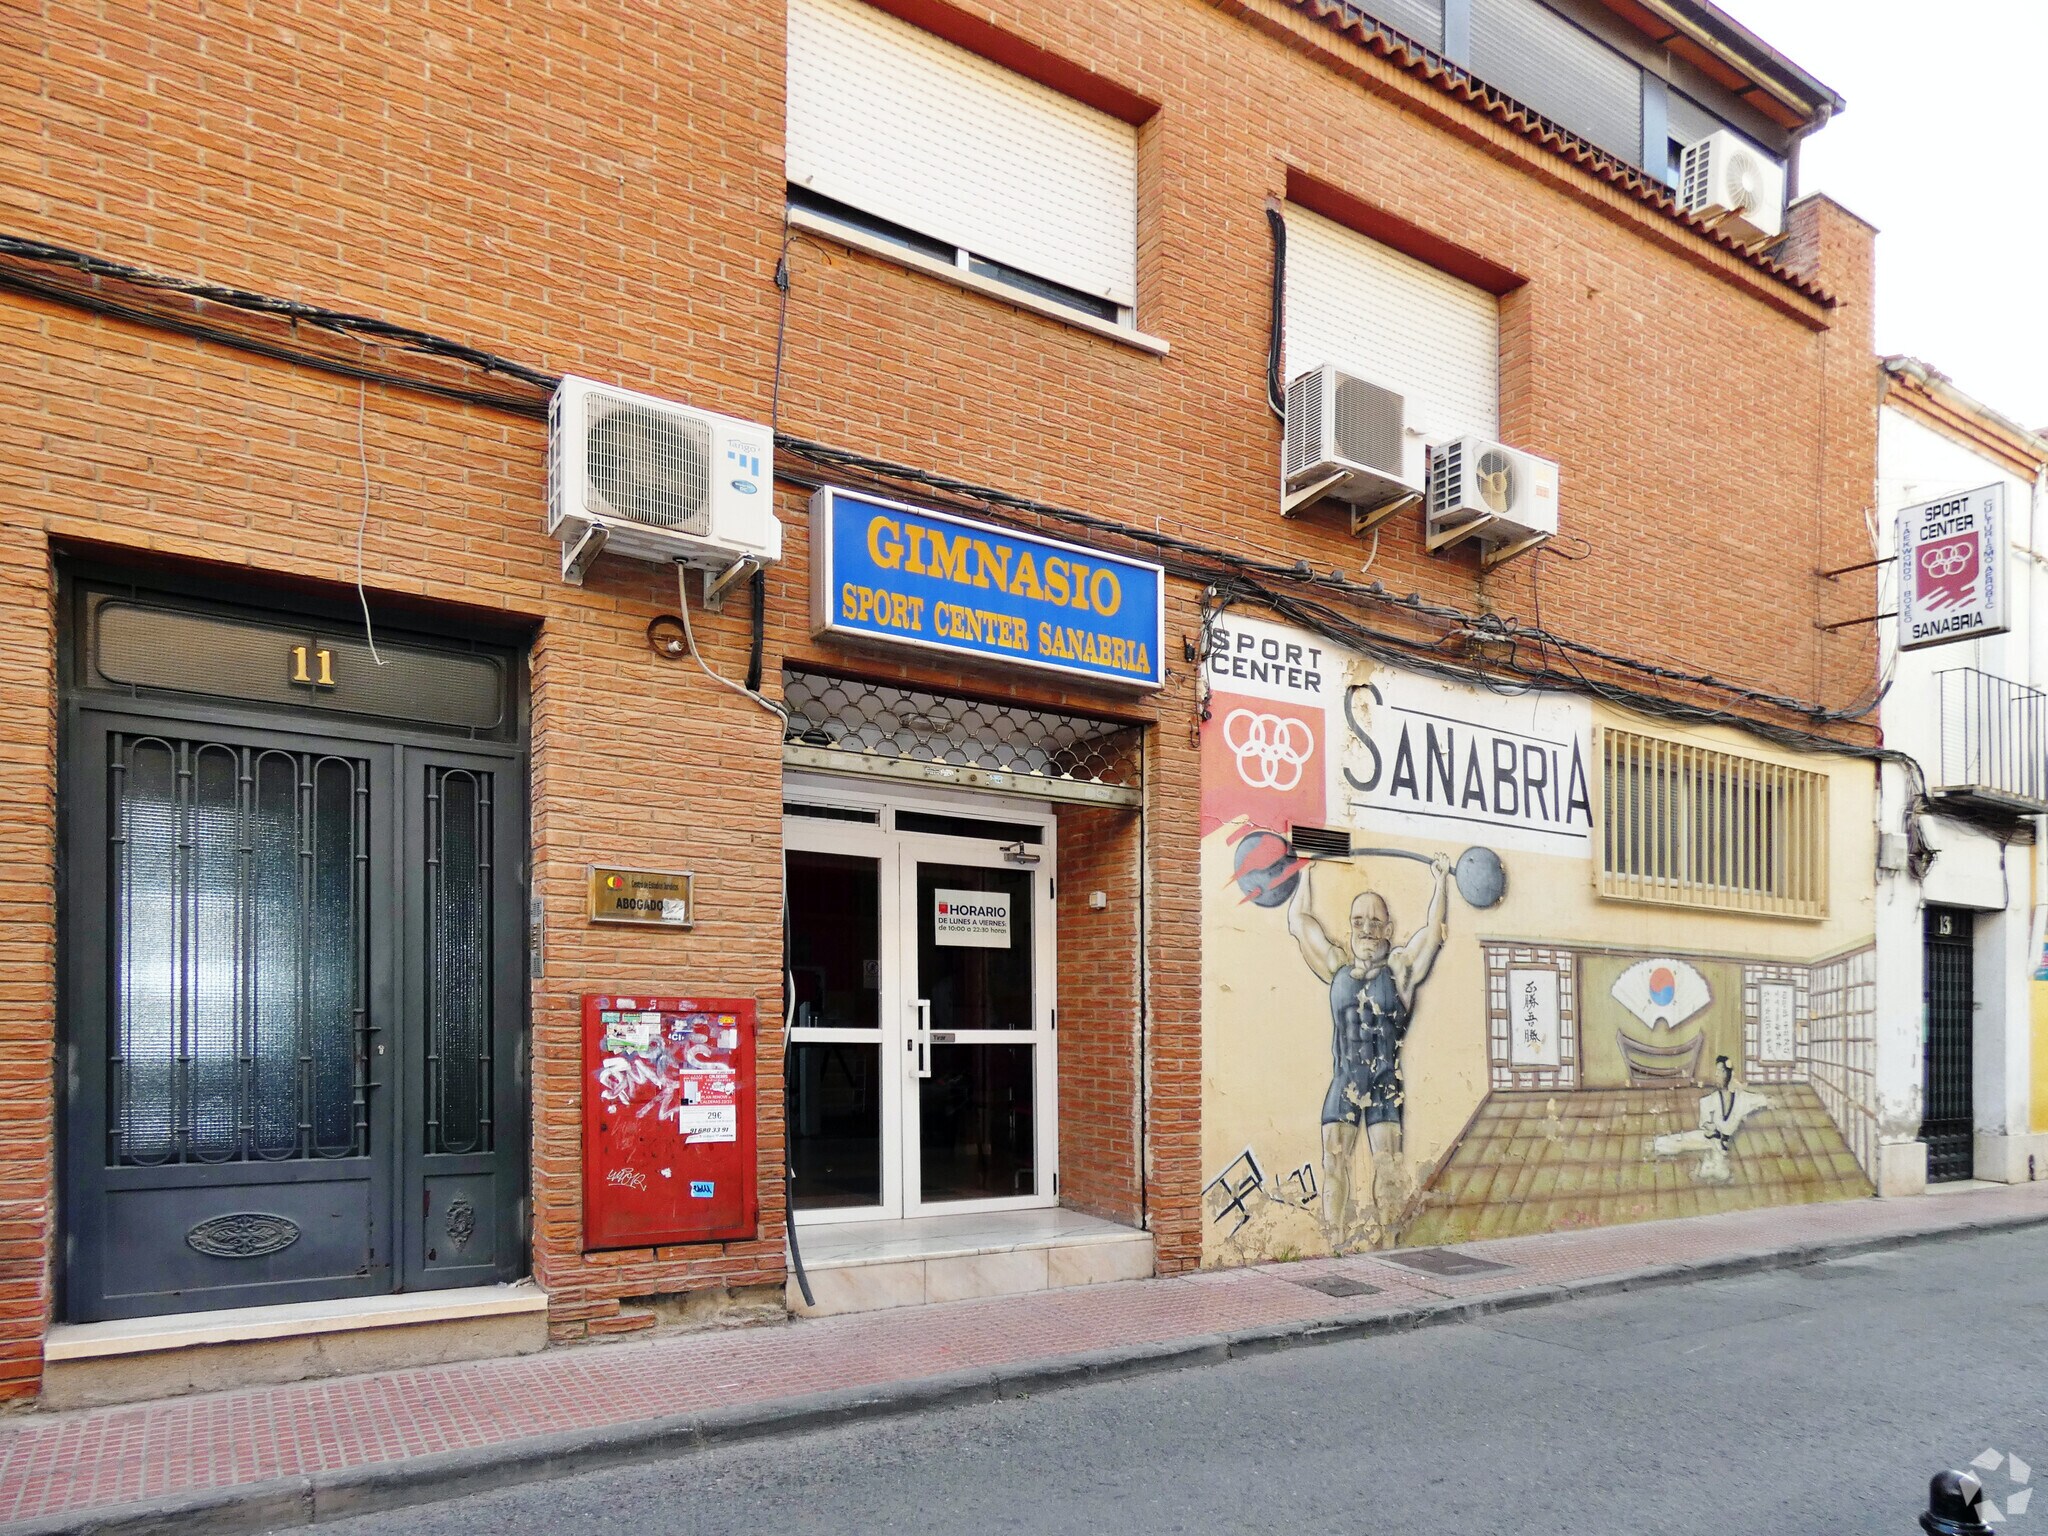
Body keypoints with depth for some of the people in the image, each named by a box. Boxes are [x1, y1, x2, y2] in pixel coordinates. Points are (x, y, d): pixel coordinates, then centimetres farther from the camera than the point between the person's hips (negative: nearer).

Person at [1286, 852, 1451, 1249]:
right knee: (1334, 1161, -3)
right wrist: (1305, 876, 24)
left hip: (1385, 1083, -2)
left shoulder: (1400, 968, 4)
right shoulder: (1338, 967, 10)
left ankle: (1387, 1243, -1)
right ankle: (1337, 1246, -1)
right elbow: (1300, 920, 16)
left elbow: (1435, 928, 7)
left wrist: (1441, 878, 13)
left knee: (1388, 1163, -5)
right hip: (1343, 1083, 2)